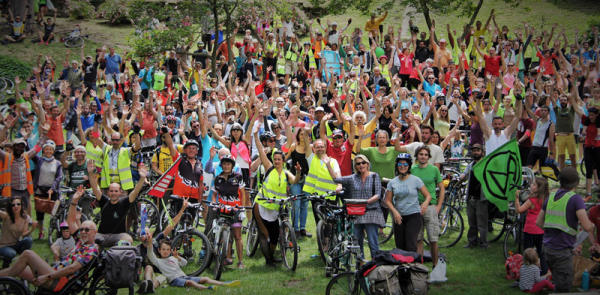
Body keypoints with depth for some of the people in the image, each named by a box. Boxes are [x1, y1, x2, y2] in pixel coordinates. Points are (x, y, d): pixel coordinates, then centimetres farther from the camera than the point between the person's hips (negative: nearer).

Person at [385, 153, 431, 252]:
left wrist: (425, 203, -24)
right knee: (400, 246, 5)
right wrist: (394, 211, -11)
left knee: (411, 246, -14)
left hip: (414, 216, -4)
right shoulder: (393, 182, 7)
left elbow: (428, 195, -1)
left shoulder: (415, 180, -1)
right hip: (399, 217, 4)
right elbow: (388, 200, 8)